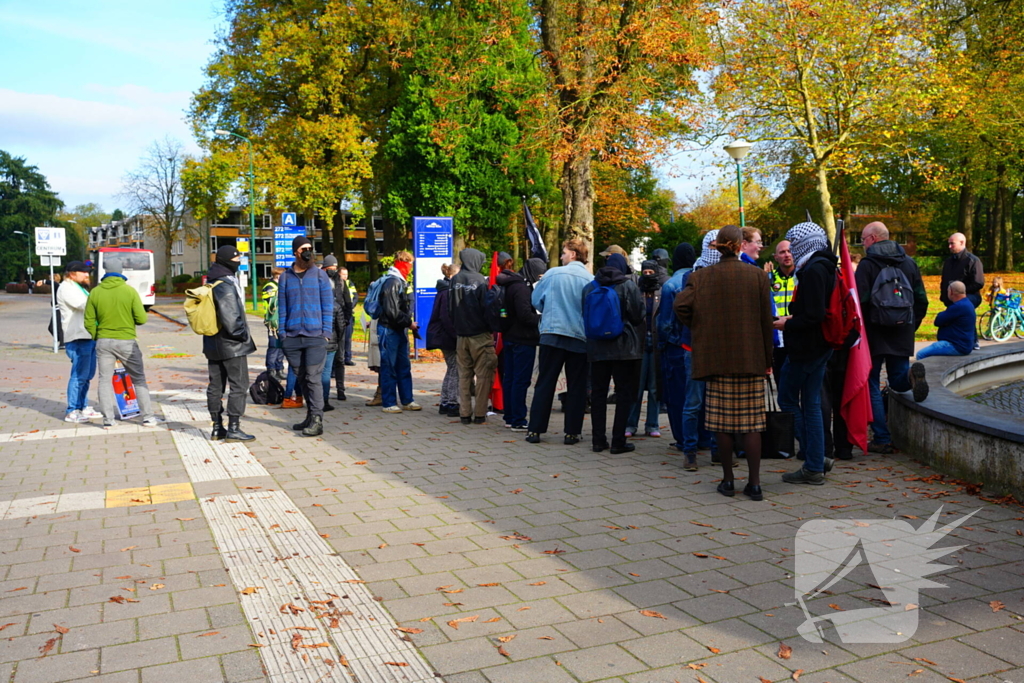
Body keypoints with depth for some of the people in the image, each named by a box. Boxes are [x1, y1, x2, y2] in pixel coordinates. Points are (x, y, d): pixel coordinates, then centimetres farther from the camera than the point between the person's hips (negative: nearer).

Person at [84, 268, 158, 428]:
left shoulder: (95, 293, 2)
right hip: (127, 342, -1)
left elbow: (89, 322, 1)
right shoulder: (129, 290, -3)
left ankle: (108, 419, 8)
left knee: (105, 380, 10)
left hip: (104, 342, 2)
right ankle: (148, 417, 8)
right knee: (139, 379, 8)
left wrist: (97, 338, 15)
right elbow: (141, 318, -8)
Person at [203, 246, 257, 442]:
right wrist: (242, 334, -12)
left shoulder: (210, 284, 13)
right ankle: (233, 428, -4)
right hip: (232, 344, -10)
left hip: (213, 343, 10)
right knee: (239, 385, -3)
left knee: (215, 386, 12)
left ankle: (217, 428, 19)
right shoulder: (226, 285, -18)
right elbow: (231, 317, -25)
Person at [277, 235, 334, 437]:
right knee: (301, 379, 9)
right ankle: (310, 416, 20)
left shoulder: (320, 275, 4)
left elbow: (328, 305, 3)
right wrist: (282, 332, 3)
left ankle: (317, 421, -6)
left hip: (315, 336, -3)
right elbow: (282, 307, 11)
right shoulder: (285, 277, 9)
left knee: (313, 378, -8)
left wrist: (326, 332, -6)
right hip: (292, 337, 3)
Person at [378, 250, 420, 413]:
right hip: (389, 330, -10)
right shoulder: (392, 283, -16)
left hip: (399, 330, 10)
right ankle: (388, 403, 5)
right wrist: (409, 323, -13)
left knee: (404, 367, 13)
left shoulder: (400, 282, 15)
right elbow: (392, 312, -21)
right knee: (389, 368, -2)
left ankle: (407, 400, 21)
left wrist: (409, 322, 7)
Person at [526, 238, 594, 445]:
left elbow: (535, 300, 6)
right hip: (580, 338, 0)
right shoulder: (591, 280, -4)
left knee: (544, 383, 7)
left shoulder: (552, 274, -3)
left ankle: (534, 430, 8)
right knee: (576, 387, 9)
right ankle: (572, 432, 10)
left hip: (551, 334, 0)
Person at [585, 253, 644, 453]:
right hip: (624, 347, -4)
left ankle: (598, 440, 11)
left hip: (596, 348, 4)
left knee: (598, 393, 9)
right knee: (624, 393, 3)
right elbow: (638, 316, -7)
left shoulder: (589, 287, 5)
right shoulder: (629, 286, -7)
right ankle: (618, 441, 2)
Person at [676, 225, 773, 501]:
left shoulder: (701, 277, -1)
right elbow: (766, 320, 3)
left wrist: (699, 328, 4)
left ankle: (728, 481, 12)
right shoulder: (757, 275, 1)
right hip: (751, 358, 0)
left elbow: (681, 305, -14)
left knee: (723, 420, 5)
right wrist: (767, 359, 10)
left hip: (717, 358, 0)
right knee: (751, 421, 3)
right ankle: (754, 483, 5)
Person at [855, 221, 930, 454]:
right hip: (903, 336, 5)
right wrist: (912, 326, 19)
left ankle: (882, 439, 1)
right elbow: (922, 300, 11)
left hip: (875, 333, -5)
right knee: (898, 382, 18)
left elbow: (859, 301, -16)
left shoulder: (867, 264, -9)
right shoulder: (909, 262, 9)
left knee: (872, 385, 4)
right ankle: (912, 374, -18)